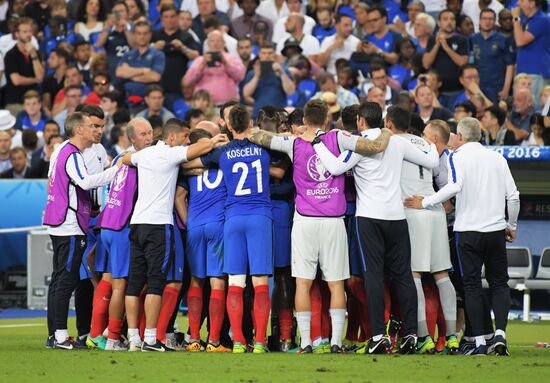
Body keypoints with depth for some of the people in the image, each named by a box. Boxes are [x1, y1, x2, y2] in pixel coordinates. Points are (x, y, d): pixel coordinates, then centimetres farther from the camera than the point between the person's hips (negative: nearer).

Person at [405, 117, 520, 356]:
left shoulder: (458, 157, -3)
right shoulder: (497, 158, 9)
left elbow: (454, 186, -20)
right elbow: (513, 195, 8)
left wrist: (425, 203, -11)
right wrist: (511, 225, 21)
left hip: (468, 230, -3)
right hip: (496, 229, 3)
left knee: (472, 285, 2)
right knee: (499, 283, 11)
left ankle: (479, 342, -3)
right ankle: (500, 333, -6)